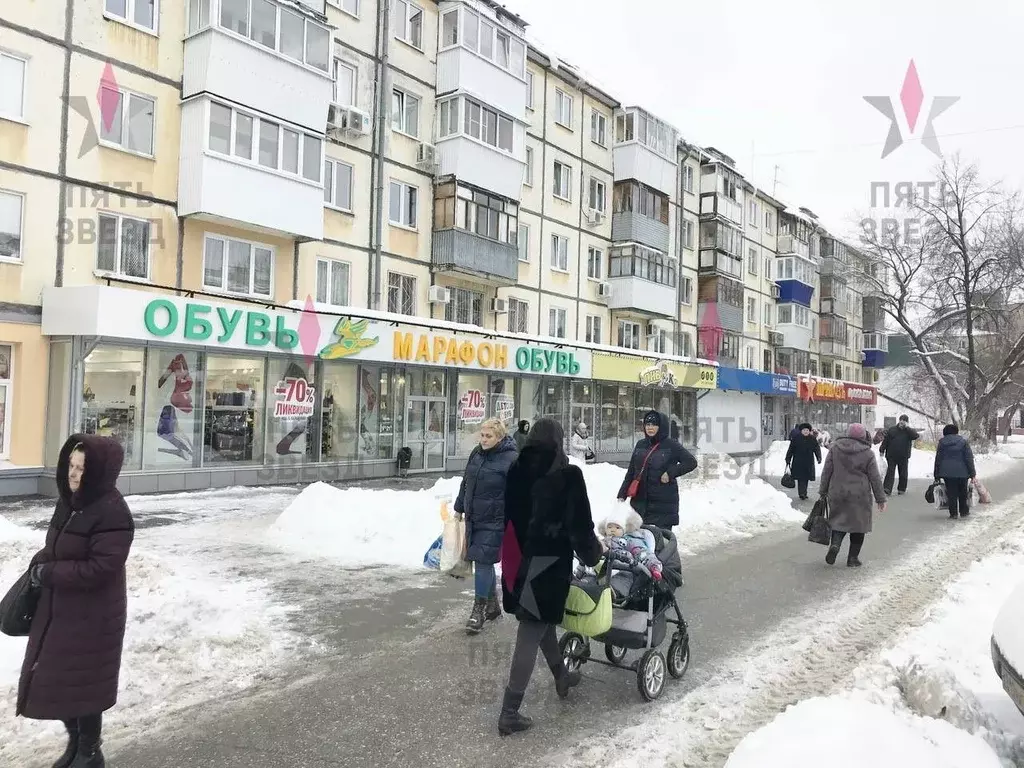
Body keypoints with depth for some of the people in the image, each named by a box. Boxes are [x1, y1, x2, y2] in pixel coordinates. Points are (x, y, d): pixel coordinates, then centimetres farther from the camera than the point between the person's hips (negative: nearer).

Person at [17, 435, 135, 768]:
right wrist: (40, 562, 0)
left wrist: (47, 574, -19)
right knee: (57, 679, 20)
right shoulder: (70, 500, 3)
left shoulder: (113, 514, -25)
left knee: (84, 683, 7)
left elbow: (99, 568, -26)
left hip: (93, 615, -9)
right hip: (59, 609, 9)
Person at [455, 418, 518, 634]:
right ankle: (492, 604, 31)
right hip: (473, 519, 7)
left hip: (494, 521, -7)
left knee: (483, 561, -7)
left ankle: (479, 609, 5)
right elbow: (466, 483, 17)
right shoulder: (477, 454, 7)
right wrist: (459, 508, 19)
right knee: (483, 561, 15)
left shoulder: (511, 460, -15)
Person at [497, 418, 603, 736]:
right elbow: (579, 524, -12)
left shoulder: (515, 472, 0)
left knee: (541, 621, 24)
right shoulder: (567, 475, -15)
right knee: (532, 632, 1)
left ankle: (561, 677, 47)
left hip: (518, 562, 6)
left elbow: (503, 515, 8)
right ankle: (509, 713, 6)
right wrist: (593, 554, 5)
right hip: (548, 564, -6)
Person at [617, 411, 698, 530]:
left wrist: (671, 473, -14)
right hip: (640, 501, 4)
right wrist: (622, 494, 11)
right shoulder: (640, 445, 11)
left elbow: (691, 462, -5)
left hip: (663, 503, -4)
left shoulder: (671, 445, -2)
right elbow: (630, 472, 15)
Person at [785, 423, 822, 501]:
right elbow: (791, 449, 1)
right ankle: (802, 494, -8)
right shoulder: (796, 438, -3)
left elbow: (817, 449, 4)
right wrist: (788, 460, 0)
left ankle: (803, 494, 22)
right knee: (800, 478, -7)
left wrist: (819, 458, -11)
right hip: (798, 462, -3)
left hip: (809, 463, 3)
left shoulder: (813, 439, 4)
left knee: (806, 478, 10)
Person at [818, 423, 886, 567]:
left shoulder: (835, 447, 0)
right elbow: (875, 478, -1)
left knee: (838, 521, 15)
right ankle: (853, 558, 12)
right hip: (859, 496, -2)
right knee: (858, 524, 10)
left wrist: (823, 491, 10)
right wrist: (881, 499, 6)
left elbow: (826, 471, 2)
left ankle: (835, 545, -10)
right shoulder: (867, 453, -5)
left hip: (837, 494, 2)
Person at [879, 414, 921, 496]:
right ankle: (887, 489, -7)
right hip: (891, 456, 0)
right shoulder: (892, 430, 6)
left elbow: (916, 436, -18)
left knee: (903, 474, 8)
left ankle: (901, 489, 21)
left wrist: (907, 427, -17)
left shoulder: (909, 431, 4)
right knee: (890, 472, -3)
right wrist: (882, 450, 3)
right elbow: (885, 441, 8)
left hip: (903, 457, 0)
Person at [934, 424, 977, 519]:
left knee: (951, 493, 4)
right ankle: (963, 511, 24)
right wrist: (972, 474, 1)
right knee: (963, 492, 16)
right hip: (962, 472, 0)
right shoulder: (963, 441, 1)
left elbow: (938, 459, 6)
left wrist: (937, 476, 10)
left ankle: (953, 513, 3)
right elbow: (969, 458, -2)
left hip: (947, 472, 0)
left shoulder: (942, 442, 4)